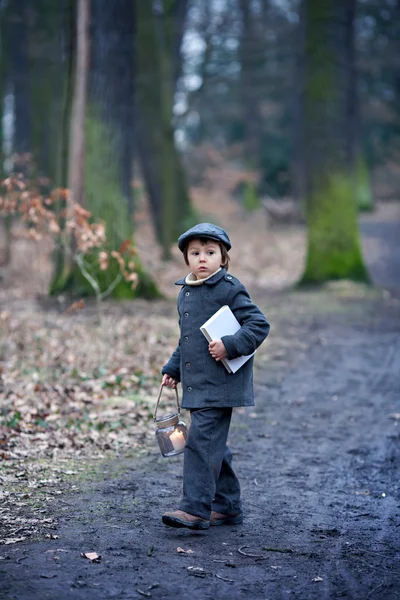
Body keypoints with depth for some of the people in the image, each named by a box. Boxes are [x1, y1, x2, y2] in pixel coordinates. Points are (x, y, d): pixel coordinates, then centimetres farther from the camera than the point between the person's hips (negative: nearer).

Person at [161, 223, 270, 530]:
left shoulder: (229, 289, -8)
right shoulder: (185, 293, 15)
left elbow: (259, 324, -12)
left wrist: (230, 345, -22)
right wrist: (173, 369, 19)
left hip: (219, 384, -8)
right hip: (197, 384, 8)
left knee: (202, 441, -13)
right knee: (214, 446, 13)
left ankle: (195, 508, -10)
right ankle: (227, 506, 23)